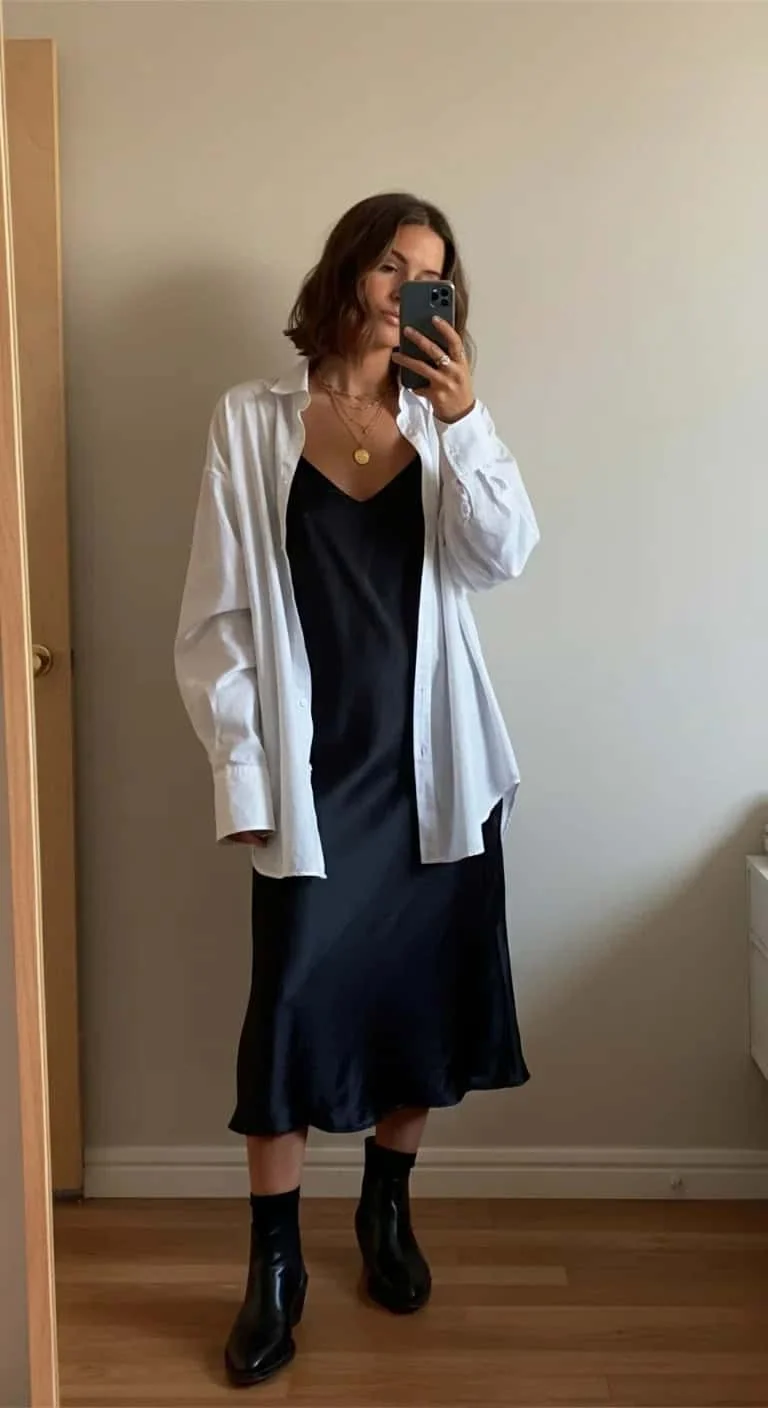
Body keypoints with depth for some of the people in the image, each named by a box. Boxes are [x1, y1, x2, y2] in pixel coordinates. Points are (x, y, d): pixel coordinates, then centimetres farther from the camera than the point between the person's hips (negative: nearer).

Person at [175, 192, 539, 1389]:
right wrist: (243, 774, -9)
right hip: (314, 770, -3)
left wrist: (464, 419, -20)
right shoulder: (252, 423, -2)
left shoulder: (441, 423, 6)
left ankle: (387, 1209, 35)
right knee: (293, 1005, 0)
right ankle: (275, 1265, 20)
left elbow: (504, 554, -9)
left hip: (433, 763, 3)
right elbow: (218, 617, -4)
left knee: (422, 993, 12)